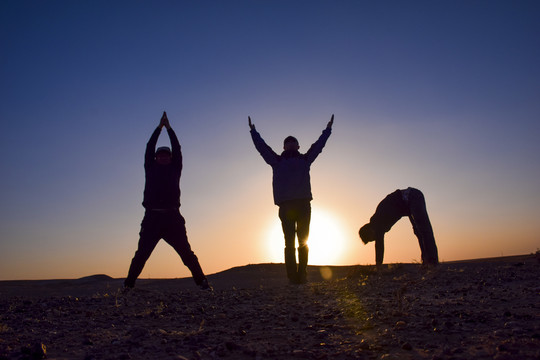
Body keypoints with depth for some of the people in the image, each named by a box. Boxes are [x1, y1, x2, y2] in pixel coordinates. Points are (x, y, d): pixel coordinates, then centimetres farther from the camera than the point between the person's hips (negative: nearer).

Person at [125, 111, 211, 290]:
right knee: (141, 254, 0)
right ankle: (128, 284, 10)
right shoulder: (151, 168, 18)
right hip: (152, 217, 0)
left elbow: (177, 149, 15)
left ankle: (202, 282, 1)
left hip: (172, 217, 0)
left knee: (187, 253, -2)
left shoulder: (175, 169, 18)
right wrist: (159, 127, 20)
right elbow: (149, 148, 16)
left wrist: (169, 128, 20)